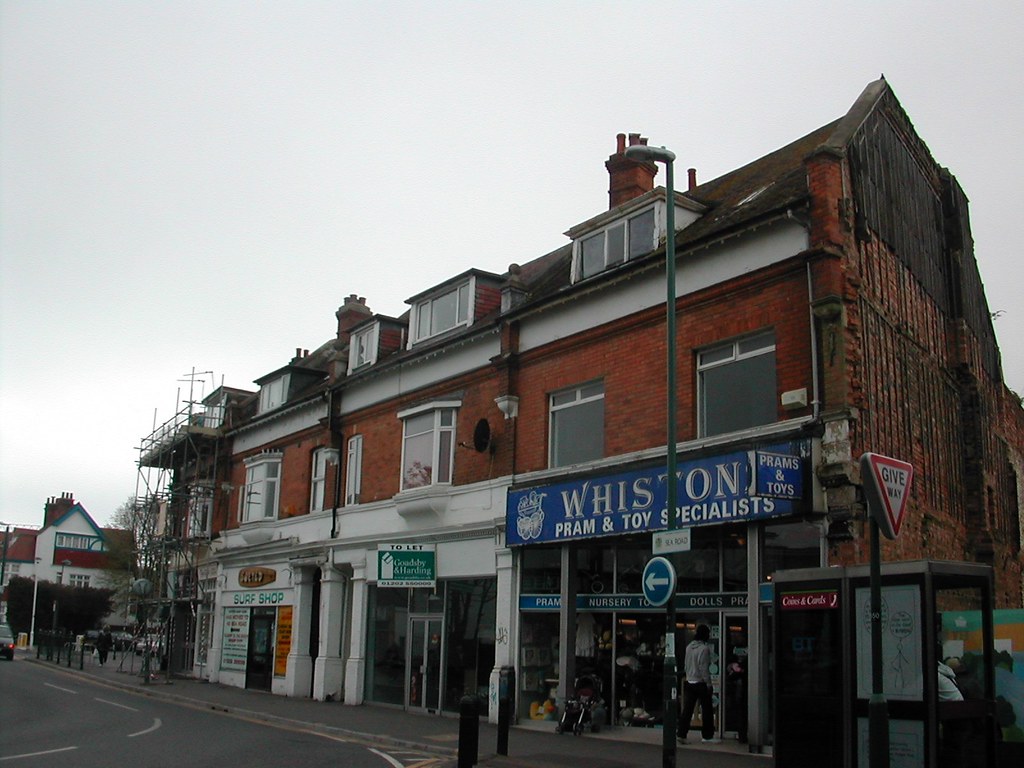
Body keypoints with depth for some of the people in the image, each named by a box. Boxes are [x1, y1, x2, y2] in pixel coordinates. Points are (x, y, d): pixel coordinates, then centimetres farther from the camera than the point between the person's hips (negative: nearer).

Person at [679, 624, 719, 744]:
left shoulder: (689, 647, 6)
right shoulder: (704, 648, -16)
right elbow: (704, 668, -17)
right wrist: (708, 683, -11)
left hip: (688, 682, 7)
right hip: (701, 683, -7)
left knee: (687, 709, 6)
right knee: (707, 710, 6)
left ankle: (681, 734, 2)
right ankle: (707, 736, 12)